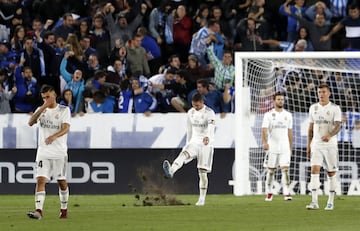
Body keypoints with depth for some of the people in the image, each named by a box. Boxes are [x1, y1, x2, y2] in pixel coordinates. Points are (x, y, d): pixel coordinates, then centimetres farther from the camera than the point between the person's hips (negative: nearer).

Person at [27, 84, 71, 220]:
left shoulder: (64, 110, 1)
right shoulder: (41, 110, 10)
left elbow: (66, 128, -13)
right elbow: (31, 122, -8)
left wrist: (54, 136, -33)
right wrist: (43, 108, -16)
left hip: (59, 152, -2)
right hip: (43, 151, 2)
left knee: (62, 181, 7)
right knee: (40, 180, -12)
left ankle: (64, 209, 24)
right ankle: (38, 211, -21)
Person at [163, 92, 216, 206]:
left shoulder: (209, 113, -10)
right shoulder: (191, 113, 8)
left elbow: (211, 127, -30)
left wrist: (208, 137, -50)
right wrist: (188, 144, 21)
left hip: (206, 144, -4)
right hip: (194, 142, 4)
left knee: (202, 172, -3)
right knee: (183, 154, -30)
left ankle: (202, 199, 6)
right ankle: (171, 170, -58)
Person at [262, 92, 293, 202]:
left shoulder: (288, 115, 9)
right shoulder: (269, 115, 0)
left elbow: (290, 132, 15)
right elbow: (264, 130, -11)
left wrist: (290, 148, 15)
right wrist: (264, 142, -29)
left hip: (285, 148, 1)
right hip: (272, 148, -1)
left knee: (285, 169, -11)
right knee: (271, 171, 6)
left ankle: (286, 193, -16)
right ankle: (269, 193, 18)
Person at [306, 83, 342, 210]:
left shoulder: (335, 108, -2)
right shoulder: (313, 108, 10)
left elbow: (338, 125, -14)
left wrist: (329, 135, -33)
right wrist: (308, 145, 12)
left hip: (330, 144, -2)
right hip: (316, 145, 2)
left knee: (331, 172, 3)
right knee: (314, 170, -12)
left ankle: (330, 202, 12)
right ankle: (314, 202, -17)